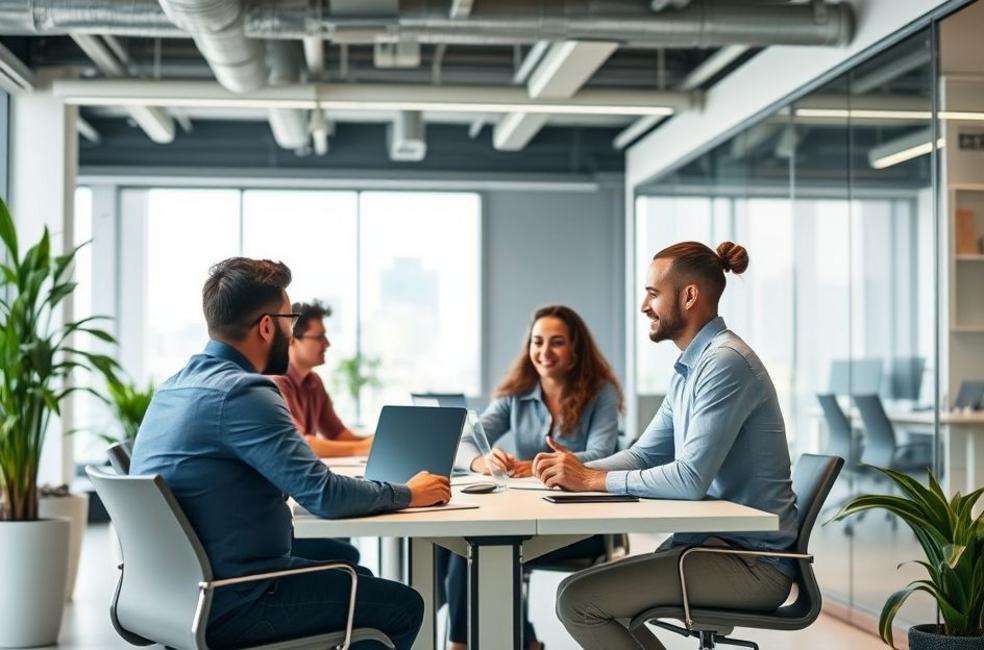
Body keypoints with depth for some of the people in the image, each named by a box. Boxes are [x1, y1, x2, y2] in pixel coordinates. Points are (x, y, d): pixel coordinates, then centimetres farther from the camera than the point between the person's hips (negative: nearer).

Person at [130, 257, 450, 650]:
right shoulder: (242, 392, -20)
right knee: (402, 606, -1)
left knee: (358, 579, 23)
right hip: (227, 604, -10)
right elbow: (323, 495, -22)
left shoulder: (173, 387, 10)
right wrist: (407, 494, -6)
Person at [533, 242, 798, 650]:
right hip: (717, 542, 10)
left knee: (577, 599, -13)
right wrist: (580, 469, -3)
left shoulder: (725, 363, -18)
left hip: (751, 561, -10)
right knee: (594, 594, 16)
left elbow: (691, 479, -26)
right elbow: (645, 455, 15)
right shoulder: (691, 367, 15)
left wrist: (593, 480, -18)